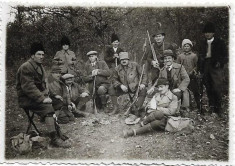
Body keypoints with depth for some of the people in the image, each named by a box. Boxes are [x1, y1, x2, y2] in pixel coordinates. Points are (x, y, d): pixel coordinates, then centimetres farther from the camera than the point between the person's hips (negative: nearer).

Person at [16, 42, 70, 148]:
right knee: (48, 107, -28)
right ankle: (54, 139, -27)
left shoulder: (40, 66, 16)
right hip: (26, 99, -9)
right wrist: (42, 99, -26)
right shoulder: (26, 67, -15)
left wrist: (46, 96, 1)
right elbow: (28, 87, -23)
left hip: (39, 96, 10)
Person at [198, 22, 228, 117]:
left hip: (215, 67, -3)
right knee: (209, 89, 4)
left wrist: (220, 62, -10)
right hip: (205, 69, 3)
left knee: (217, 89, -9)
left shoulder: (219, 43, 5)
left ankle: (218, 109, 0)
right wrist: (200, 69, 8)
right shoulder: (202, 43, 15)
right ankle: (212, 108, 11)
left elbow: (225, 56, 7)